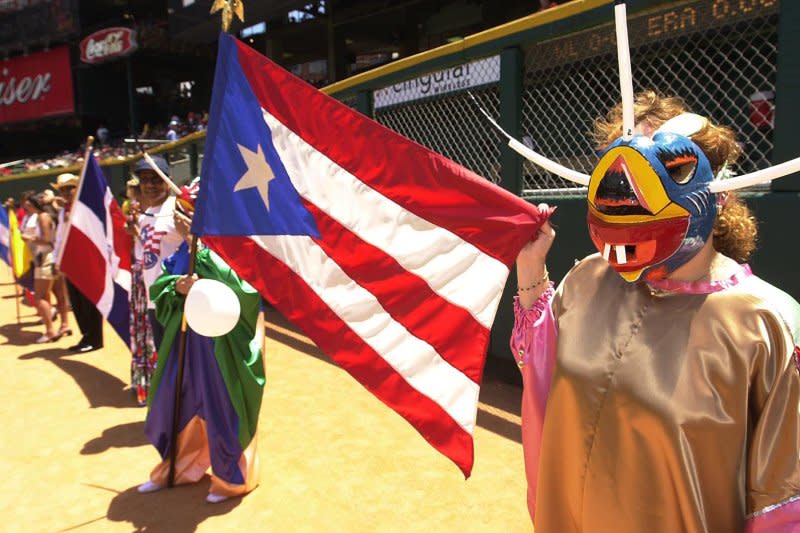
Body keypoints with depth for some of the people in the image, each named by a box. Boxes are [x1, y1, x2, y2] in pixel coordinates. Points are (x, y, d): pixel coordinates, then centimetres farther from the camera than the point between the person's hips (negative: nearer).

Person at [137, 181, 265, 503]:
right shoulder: (183, 247, 7)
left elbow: (236, 280, -30)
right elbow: (159, 285, 5)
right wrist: (177, 286, -17)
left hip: (223, 335, -7)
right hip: (187, 333, 7)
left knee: (222, 408, 4)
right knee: (174, 401, 18)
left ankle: (234, 477, 25)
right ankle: (177, 467, 41)